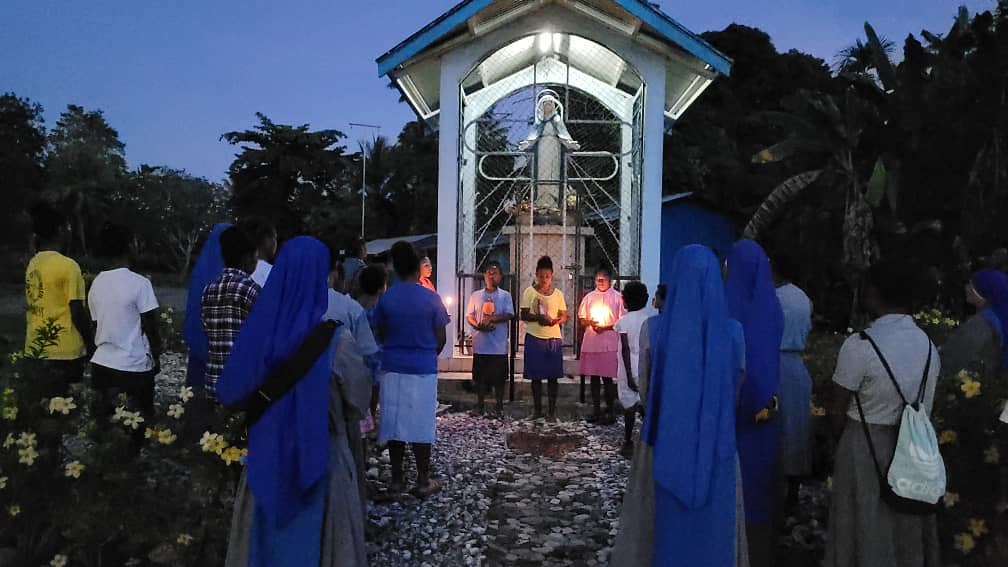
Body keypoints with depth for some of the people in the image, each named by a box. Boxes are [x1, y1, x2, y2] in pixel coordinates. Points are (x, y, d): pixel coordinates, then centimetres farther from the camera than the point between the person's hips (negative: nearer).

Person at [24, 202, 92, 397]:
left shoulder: (32, 264, 8)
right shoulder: (68, 266, -15)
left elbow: (35, 306, 13)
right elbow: (77, 312, -15)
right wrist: (91, 343, -5)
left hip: (35, 348, 7)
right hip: (63, 351, -7)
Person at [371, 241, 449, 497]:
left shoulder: (386, 299, -3)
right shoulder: (431, 299, -7)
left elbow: (381, 334, 5)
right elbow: (441, 339, -2)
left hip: (393, 368, 2)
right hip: (423, 369, -2)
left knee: (395, 422, 9)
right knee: (421, 424, 4)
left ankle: (396, 478, 16)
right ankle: (423, 481, 9)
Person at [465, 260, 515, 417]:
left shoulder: (505, 296, 4)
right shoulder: (476, 295, 8)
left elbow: (509, 315, -8)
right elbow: (469, 316, 6)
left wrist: (491, 318, -20)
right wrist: (479, 325, -14)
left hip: (499, 345, -1)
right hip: (480, 345, 1)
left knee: (499, 377, 4)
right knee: (480, 377, 7)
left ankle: (499, 406, 15)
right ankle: (480, 404, 18)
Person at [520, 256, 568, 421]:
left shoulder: (558, 294, 7)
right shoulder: (529, 292, 1)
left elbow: (564, 316, 9)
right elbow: (523, 315, -2)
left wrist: (556, 320, -14)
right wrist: (538, 317, -20)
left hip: (554, 338, 2)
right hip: (534, 338, -1)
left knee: (553, 376, 2)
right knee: (536, 375, 2)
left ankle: (552, 410, 10)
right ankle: (537, 409, 13)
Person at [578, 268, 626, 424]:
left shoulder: (617, 297, 0)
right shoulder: (589, 297, 12)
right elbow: (581, 319, 15)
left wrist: (606, 327, -13)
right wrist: (589, 322, -6)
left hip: (610, 343, -4)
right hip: (590, 342, 4)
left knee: (607, 377, -4)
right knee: (594, 377, 7)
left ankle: (611, 412, 6)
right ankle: (596, 410, 17)